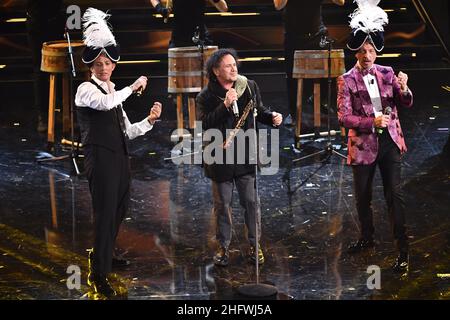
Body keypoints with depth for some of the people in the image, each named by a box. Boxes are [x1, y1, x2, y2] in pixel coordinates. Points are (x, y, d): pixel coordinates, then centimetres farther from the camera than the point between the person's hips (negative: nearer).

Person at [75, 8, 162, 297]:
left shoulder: (113, 93, 18)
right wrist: (133, 87, -18)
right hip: (100, 157, -8)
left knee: (120, 209, 15)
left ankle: (105, 254, 32)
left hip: (120, 157, 8)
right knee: (106, 212, -10)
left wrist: (150, 121, -1)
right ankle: (98, 273, -7)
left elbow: (127, 131, 16)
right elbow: (105, 103, -29)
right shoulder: (87, 89, -6)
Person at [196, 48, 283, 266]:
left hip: (245, 156, 2)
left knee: (251, 201, 6)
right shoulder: (206, 97, -9)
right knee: (222, 204, 8)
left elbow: (259, 111, 16)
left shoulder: (249, 87, 1)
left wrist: (272, 117, -5)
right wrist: (225, 105, -30)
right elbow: (205, 124, -22)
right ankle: (223, 247, 21)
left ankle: (254, 244, 19)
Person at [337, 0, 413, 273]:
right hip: (363, 145, 0)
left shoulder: (387, 74, 3)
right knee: (363, 196, 13)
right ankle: (367, 238, 35)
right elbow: (343, 117, -10)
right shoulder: (347, 80, -5)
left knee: (395, 195, -5)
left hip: (389, 141, 0)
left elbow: (406, 104, 3)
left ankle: (403, 250, -2)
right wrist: (372, 122, -23)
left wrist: (404, 90, -20)